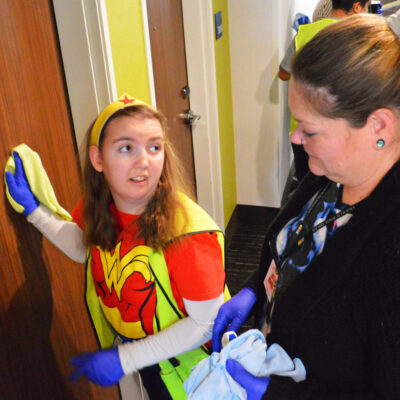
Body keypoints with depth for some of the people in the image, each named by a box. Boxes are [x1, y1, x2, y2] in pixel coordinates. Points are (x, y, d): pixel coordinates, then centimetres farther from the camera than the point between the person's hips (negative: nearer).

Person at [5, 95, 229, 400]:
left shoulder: (189, 234, -35)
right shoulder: (99, 208, -15)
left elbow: (206, 323, -27)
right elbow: (85, 247, 8)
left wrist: (123, 359, -25)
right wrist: (33, 208, 0)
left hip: (186, 368, -5)